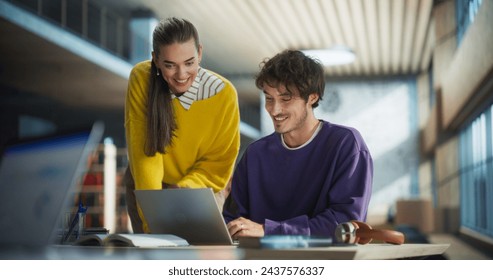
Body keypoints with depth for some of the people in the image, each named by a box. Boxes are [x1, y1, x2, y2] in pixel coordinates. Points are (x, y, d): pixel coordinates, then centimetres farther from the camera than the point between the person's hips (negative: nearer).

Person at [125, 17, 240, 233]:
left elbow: (218, 164, -12)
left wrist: (183, 192, -27)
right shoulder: (141, 79, -20)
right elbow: (143, 150, -19)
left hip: (199, 189, 0)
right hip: (145, 184, 1)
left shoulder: (223, 93, -22)